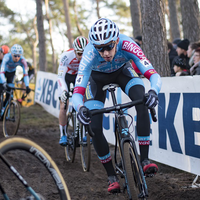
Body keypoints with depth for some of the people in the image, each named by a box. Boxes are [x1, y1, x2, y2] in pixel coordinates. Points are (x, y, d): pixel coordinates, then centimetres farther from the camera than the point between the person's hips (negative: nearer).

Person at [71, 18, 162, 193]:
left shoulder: (126, 45, -39)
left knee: (142, 101, -31)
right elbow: (77, 92, -40)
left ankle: (144, 160, -24)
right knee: (94, 128, -15)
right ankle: (112, 176, 4)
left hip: (122, 71, 0)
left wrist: (153, 91, -65)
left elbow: (153, 75, -43)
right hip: (98, 77, 0)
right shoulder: (90, 54, -39)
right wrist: (80, 108, -62)